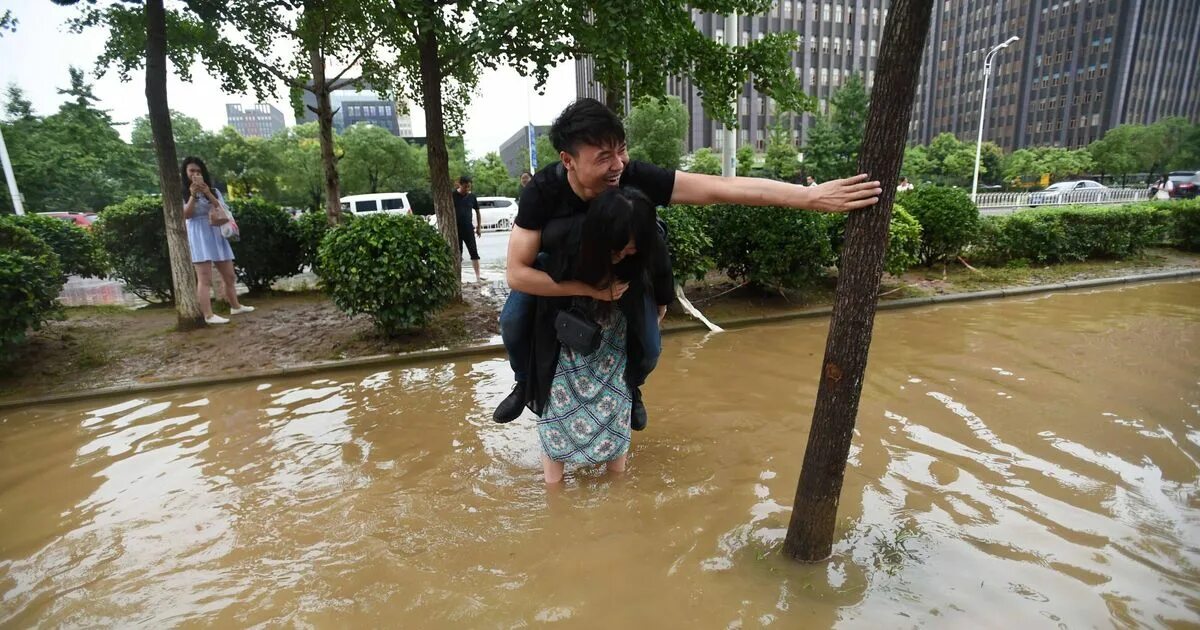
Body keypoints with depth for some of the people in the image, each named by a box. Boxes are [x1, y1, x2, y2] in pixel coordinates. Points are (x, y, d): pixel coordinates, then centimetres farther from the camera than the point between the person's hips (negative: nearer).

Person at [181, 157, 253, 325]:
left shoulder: (213, 190, 13)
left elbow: (224, 210, 0)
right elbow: (185, 215, -10)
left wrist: (208, 194, -12)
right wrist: (193, 196, -19)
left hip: (217, 234, 5)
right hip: (198, 237, -5)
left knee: (229, 275, 11)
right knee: (205, 279, -11)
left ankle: (235, 306, 25)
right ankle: (208, 315, -13)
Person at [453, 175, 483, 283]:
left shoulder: (472, 197, 5)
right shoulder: (453, 196, -3)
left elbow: (477, 212, 15)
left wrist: (479, 227, 11)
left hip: (468, 229, 2)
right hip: (456, 229, -2)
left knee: (474, 252, -2)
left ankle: (478, 276, 1)